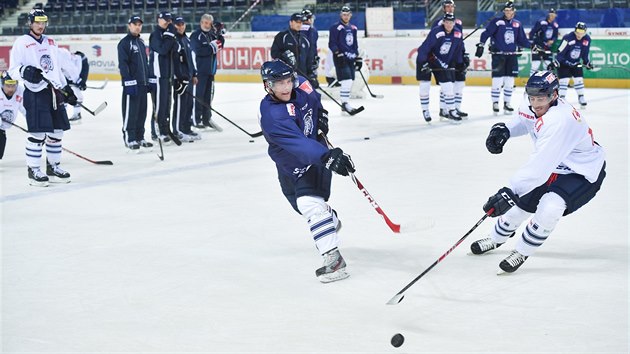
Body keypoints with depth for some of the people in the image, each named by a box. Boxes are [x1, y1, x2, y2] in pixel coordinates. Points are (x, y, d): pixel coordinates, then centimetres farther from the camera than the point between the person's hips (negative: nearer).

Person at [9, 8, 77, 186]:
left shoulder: (51, 42, 17)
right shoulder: (21, 43, -2)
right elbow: (13, 69, -6)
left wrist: (67, 88, 19)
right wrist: (25, 71, -26)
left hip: (55, 91, 7)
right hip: (35, 93, -7)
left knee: (57, 131, 8)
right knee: (38, 133, -10)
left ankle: (53, 167, 20)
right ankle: (33, 170, -2)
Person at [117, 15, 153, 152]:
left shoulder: (141, 42, 17)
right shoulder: (124, 43, -8)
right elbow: (122, 64, -15)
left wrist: (150, 80, 18)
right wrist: (129, 82, -21)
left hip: (143, 83, 8)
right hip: (131, 84, -8)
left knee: (142, 112, 10)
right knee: (130, 112, -5)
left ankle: (139, 138, 18)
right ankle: (129, 139, 0)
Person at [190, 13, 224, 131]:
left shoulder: (212, 34, 13)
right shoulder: (196, 35, -10)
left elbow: (220, 45, 11)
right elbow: (199, 51, -21)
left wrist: (220, 34, -2)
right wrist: (212, 47, -16)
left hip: (210, 69, 8)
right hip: (199, 70, -8)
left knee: (209, 94, 13)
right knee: (198, 95, -6)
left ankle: (207, 119, 21)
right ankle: (196, 120, -2)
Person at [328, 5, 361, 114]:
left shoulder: (353, 28, 16)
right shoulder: (336, 28, -7)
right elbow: (332, 44, -11)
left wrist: (358, 58, 19)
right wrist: (338, 54, -21)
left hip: (350, 58, 8)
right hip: (341, 59, -8)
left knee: (349, 82, 8)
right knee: (347, 81, -17)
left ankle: (345, 104, 17)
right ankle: (345, 104, -13)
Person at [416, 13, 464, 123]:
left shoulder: (458, 34, -7)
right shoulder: (436, 32, -26)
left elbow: (458, 50, 10)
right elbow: (424, 48, -27)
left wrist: (460, 63, 14)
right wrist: (423, 63, -31)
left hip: (443, 62, 5)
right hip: (425, 59, -5)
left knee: (447, 84, -2)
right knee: (425, 85, -8)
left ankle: (451, 110, 7)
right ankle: (425, 111, 6)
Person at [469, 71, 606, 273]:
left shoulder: (559, 120, -38)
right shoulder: (530, 108, -12)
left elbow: (539, 166, -44)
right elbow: (522, 121, 15)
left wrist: (509, 192, -46)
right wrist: (503, 130, -6)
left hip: (583, 173, -9)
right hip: (556, 167, 9)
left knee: (549, 207, -28)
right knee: (522, 201, 13)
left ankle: (521, 252, -8)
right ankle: (496, 239, 40)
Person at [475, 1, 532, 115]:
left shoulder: (517, 24, 9)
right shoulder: (497, 22, -6)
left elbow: (522, 40, 13)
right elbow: (486, 33, -9)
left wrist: (532, 45, 3)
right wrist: (481, 45, -18)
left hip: (512, 55, 4)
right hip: (498, 55, -4)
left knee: (510, 82, 6)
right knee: (497, 80, -6)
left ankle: (506, 103, 16)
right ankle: (495, 103, 5)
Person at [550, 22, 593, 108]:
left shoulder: (587, 39, -7)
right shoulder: (568, 38, -25)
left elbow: (585, 53, 8)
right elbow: (560, 52, -24)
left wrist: (587, 62, 5)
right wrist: (555, 62, -29)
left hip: (576, 63, 5)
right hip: (563, 62, -5)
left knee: (579, 80, 2)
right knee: (564, 80, -13)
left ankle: (581, 98, 16)